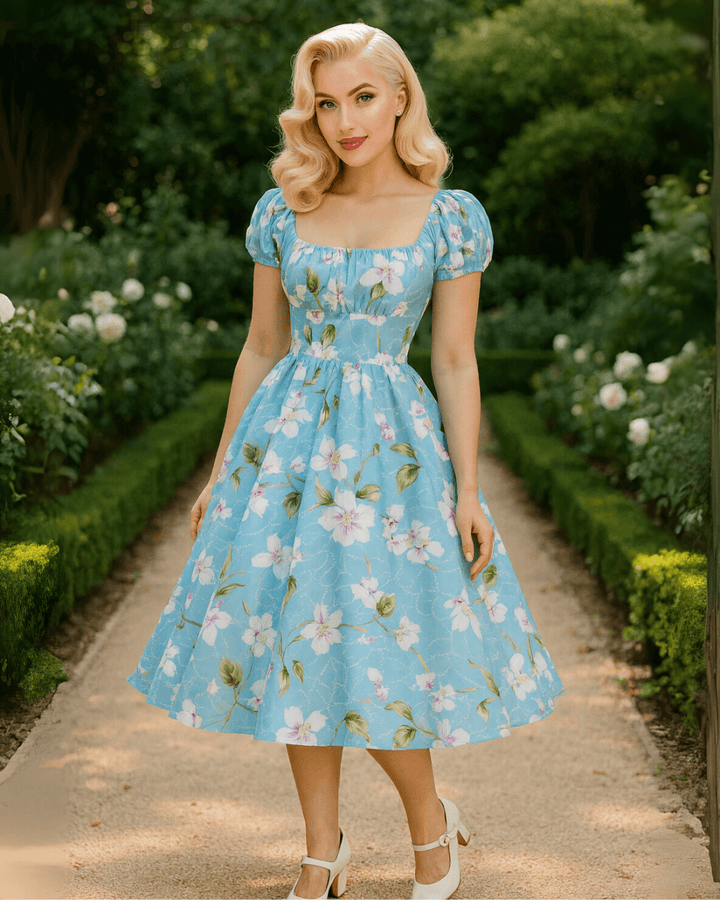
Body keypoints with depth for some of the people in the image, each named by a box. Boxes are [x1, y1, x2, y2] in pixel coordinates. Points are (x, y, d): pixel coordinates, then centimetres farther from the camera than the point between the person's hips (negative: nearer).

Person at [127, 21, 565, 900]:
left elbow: (456, 364, -2)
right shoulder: (282, 212, 5)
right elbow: (261, 348, 10)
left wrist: (466, 492, -6)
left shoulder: (450, 218, -2)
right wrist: (222, 470, 10)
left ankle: (431, 820, 23)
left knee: (375, 649, -5)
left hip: (391, 446, -3)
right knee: (295, 642, 6)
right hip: (288, 438, 3)